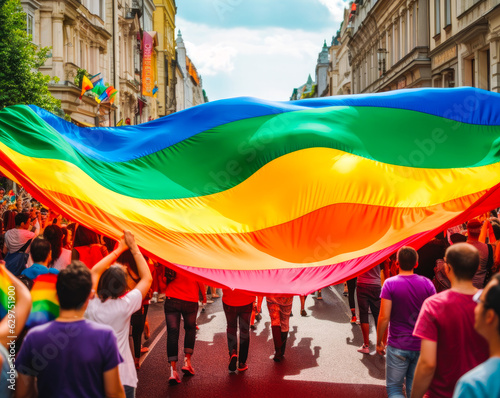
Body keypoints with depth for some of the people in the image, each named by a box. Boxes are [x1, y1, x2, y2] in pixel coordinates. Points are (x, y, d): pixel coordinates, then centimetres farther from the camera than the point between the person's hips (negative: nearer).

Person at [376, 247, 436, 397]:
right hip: (421, 346, 3)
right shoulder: (427, 283, -3)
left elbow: (384, 317, -13)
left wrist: (379, 342, -1)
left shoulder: (390, 283, -11)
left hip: (398, 347, -3)